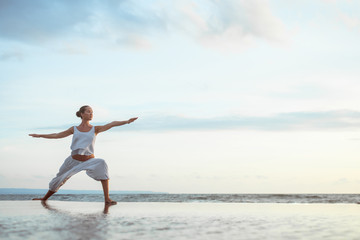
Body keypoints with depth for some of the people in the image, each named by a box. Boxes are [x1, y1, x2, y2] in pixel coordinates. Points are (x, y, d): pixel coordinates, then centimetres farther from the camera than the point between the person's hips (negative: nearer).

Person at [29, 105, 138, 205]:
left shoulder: (95, 129, 2)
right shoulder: (74, 129, 6)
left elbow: (112, 124, -11)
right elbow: (57, 135, 14)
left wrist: (126, 121, -22)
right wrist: (39, 135, 15)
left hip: (89, 160, -2)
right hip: (74, 160, 2)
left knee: (101, 164, -32)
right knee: (59, 179, 12)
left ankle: (107, 199, -30)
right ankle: (44, 198, 40)